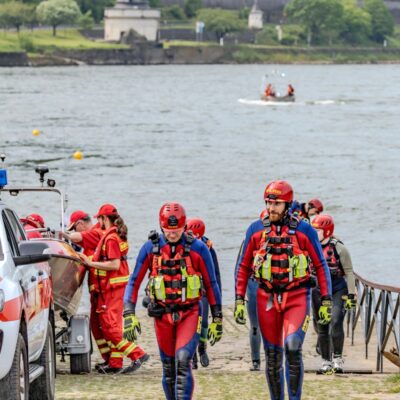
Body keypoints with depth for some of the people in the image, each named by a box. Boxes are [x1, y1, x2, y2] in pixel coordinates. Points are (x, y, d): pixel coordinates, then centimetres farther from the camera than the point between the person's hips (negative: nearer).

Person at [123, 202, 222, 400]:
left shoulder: (198, 248, -6)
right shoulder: (150, 248, -3)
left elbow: (211, 284, 1)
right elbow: (134, 282, 2)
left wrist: (217, 319, 1)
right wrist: (129, 314, -8)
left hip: (189, 313, -2)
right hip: (162, 315, 2)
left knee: (183, 362, -17)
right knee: (168, 369, 8)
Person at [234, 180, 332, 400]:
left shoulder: (304, 230, -2)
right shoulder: (256, 230, 3)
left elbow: (321, 266, 2)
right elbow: (243, 267, 9)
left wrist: (326, 301, -2)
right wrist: (239, 300, 3)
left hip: (297, 298, -2)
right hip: (267, 298, 3)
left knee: (293, 346, -20)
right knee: (273, 357, 6)